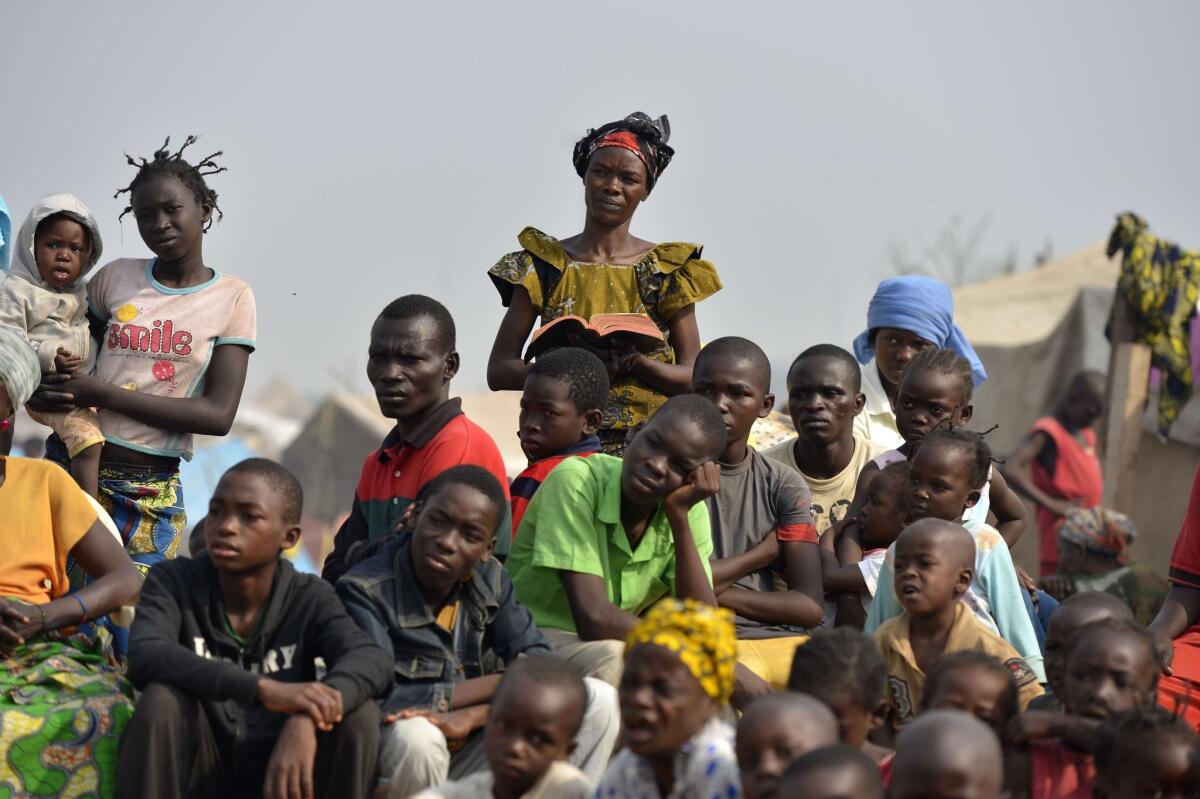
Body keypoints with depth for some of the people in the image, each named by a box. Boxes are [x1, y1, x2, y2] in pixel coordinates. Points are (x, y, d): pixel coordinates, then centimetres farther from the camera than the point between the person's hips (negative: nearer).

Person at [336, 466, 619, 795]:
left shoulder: (491, 580, 2)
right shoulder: (363, 591, -16)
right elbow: (379, 705, -24)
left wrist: (472, 716, -23)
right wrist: (497, 686, -16)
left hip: (471, 755, 5)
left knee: (598, 700, -8)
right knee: (415, 734, -39)